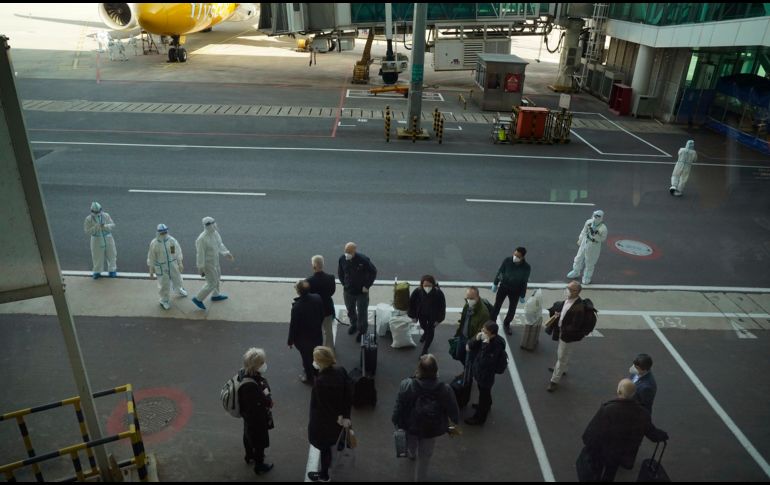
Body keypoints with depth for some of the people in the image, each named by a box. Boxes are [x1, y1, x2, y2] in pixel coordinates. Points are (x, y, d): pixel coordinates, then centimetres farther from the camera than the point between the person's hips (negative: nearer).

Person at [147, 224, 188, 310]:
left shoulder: (172, 240, -13)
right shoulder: (154, 243, -19)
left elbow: (178, 252, -1)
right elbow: (151, 258, -9)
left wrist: (180, 264, 3)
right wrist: (151, 270, -4)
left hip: (173, 265, 3)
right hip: (161, 268, -3)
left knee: (177, 279, 24)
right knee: (164, 284, 6)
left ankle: (179, 290, 57)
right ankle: (164, 300, 30)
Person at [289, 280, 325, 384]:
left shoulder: (297, 306, -33)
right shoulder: (317, 298, -18)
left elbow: (293, 325, -21)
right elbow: (322, 315, -2)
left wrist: (290, 341, -6)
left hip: (303, 338, -5)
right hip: (317, 334, 5)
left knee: (307, 357, 18)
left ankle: (309, 377, 39)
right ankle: (316, 372, 48)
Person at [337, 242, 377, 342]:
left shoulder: (363, 260, -23)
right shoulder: (342, 259, -12)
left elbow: (373, 272, -10)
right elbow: (340, 272, 8)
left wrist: (367, 286, -12)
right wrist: (344, 284, 4)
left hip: (361, 292, -4)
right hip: (348, 291, 4)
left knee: (362, 312, 7)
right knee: (350, 311, 22)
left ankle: (362, 331, 26)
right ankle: (354, 325, 48)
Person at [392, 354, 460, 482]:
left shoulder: (407, 385, -31)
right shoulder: (445, 389, -29)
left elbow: (399, 406, -18)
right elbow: (453, 410, -13)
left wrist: (396, 421, 2)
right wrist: (455, 421, 10)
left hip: (410, 425, 2)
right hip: (431, 429, -2)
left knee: (411, 444, 37)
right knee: (425, 457, 25)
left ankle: (412, 454, 70)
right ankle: (419, 478, 44)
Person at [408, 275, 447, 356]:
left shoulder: (438, 293, -33)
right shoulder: (417, 292, -31)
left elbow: (442, 307, -18)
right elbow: (412, 304, -13)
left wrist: (438, 319, -12)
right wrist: (413, 316, -5)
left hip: (433, 316, -2)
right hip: (421, 315, 2)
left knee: (430, 332, 12)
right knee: (424, 327, 29)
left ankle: (425, 350, 33)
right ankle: (425, 334, 66)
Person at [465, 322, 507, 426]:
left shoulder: (497, 345, -33)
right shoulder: (483, 338, -13)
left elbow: (485, 361, -40)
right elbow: (470, 347, -3)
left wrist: (485, 345, -44)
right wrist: (476, 339, -22)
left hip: (486, 374, -7)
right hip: (479, 370, 7)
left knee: (483, 394, 14)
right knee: (484, 392, 32)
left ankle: (479, 417, 34)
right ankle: (486, 405, 59)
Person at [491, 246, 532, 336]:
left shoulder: (526, 267, -21)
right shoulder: (507, 261, -20)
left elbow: (524, 282, -9)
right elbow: (499, 272, -4)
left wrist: (522, 296, -2)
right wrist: (495, 284, 4)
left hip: (515, 291, 0)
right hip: (503, 287, 0)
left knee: (512, 310, 12)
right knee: (496, 306, 7)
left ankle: (507, 324, 38)